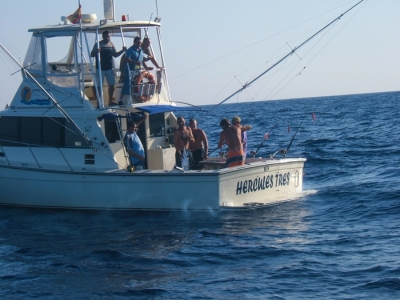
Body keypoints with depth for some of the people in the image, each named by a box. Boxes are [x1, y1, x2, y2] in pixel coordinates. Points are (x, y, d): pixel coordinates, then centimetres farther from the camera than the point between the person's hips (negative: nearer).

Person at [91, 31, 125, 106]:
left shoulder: (111, 44, 9)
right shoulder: (98, 44, -6)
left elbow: (115, 55, 18)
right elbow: (92, 54, -6)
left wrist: (122, 51, 2)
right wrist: (96, 52, -28)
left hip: (110, 68, 5)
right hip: (100, 69, -5)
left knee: (111, 85, 10)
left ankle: (110, 102, 24)